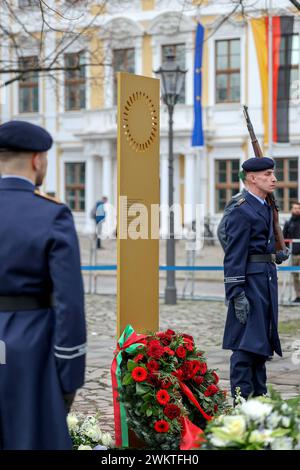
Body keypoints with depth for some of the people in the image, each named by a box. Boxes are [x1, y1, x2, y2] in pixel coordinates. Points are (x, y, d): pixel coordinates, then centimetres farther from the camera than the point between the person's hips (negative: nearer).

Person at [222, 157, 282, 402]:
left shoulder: (266, 207, 16)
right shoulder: (242, 211, -14)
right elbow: (234, 256, -18)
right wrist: (237, 295, -22)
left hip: (267, 280, 10)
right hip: (250, 281, -10)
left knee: (262, 342, 14)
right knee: (246, 344, -7)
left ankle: (259, 398, 23)